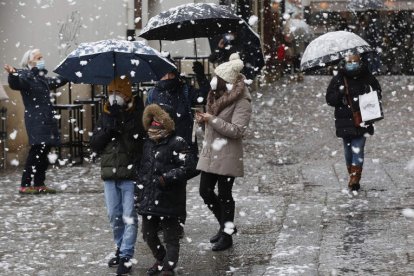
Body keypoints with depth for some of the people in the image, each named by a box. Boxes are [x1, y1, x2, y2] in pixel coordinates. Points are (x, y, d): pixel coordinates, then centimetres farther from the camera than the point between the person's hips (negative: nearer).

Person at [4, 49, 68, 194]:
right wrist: (12, 74, -49)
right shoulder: (25, 76, -7)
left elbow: (56, 82, 36)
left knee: (44, 152, 8)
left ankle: (39, 184, 15)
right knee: (36, 151, -13)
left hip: (47, 119, 8)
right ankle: (25, 185, -10)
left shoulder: (42, 77, 16)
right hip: (35, 120, -8)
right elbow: (15, 84, -29)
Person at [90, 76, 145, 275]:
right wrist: (109, 130, -9)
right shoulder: (105, 117, 11)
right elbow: (94, 145, 5)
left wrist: (121, 124, -18)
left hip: (131, 174, -5)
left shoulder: (137, 116, -4)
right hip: (109, 174, 5)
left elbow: (136, 144, -16)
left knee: (129, 217, -4)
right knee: (114, 216, 13)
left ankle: (126, 257, -2)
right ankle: (120, 249, 28)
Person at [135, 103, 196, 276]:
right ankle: (161, 260, 37)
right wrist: (140, 191, 15)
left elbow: (188, 166, -18)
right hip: (149, 200, 8)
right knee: (148, 235, 17)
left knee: (170, 237, 3)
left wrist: (167, 178, -22)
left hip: (169, 201, -8)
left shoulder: (176, 143, -12)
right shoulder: (149, 143, 12)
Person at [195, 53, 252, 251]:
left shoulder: (242, 102, -14)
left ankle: (227, 234, 13)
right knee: (205, 191, 10)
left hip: (227, 157, -8)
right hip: (209, 153, 8)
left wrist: (212, 120, -20)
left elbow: (236, 130, -21)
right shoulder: (217, 96, 13)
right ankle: (226, 225, 28)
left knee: (224, 195, 0)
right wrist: (204, 120, 5)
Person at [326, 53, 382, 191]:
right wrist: (340, 95, -19)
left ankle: (355, 180, -11)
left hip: (362, 121, -1)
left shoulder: (367, 78, 1)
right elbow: (329, 98, 1)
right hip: (345, 121, 2)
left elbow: (377, 93, 16)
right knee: (348, 150, 10)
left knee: (357, 149, -10)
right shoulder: (338, 79, 0)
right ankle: (352, 177, 25)